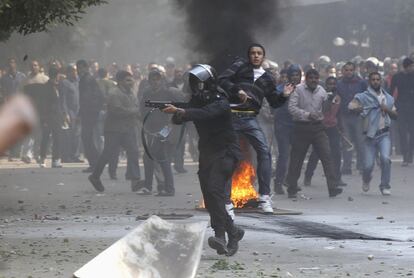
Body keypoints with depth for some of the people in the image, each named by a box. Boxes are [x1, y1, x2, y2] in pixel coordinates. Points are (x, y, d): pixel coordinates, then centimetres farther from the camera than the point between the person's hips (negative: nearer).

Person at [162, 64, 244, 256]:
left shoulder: (220, 103, -15)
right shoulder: (196, 101, 8)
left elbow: (205, 113, -35)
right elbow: (180, 119, -1)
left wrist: (181, 111, -45)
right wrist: (176, 114, -24)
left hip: (226, 152, -8)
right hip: (206, 152, 8)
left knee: (214, 189, -26)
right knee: (210, 200, 5)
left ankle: (220, 235, -31)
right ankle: (233, 231, 22)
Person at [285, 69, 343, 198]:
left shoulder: (321, 91, 9)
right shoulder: (298, 89, -5)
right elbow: (292, 107, -13)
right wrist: (307, 115, -21)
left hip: (318, 127, 3)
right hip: (301, 128, -3)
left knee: (326, 156, -7)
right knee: (296, 158, 3)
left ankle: (333, 187, -9)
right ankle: (292, 189, 16)